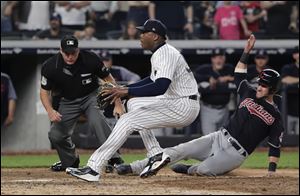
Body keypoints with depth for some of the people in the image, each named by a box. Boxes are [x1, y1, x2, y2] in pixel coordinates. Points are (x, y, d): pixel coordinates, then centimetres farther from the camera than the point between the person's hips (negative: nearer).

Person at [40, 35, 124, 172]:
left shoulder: (90, 59, -23)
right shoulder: (50, 66, -20)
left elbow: (109, 80, -9)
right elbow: (44, 91, -7)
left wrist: (118, 104, -14)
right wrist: (50, 111, -25)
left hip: (91, 97, -3)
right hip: (67, 101, 3)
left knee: (97, 120, -31)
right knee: (55, 135, -6)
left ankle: (114, 159, -33)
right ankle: (70, 160, 24)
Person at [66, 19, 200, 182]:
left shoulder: (166, 54, -18)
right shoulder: (159, 53, 14)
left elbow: (160, 87, -32)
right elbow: (153, 80, 27)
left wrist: (127, 92, -32)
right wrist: (123, 88, 16)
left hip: (185, 107, -10)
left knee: (128, 121, -15)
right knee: (134, 104, 20)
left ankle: (93, 168, -21)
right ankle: (156, 155, 11)